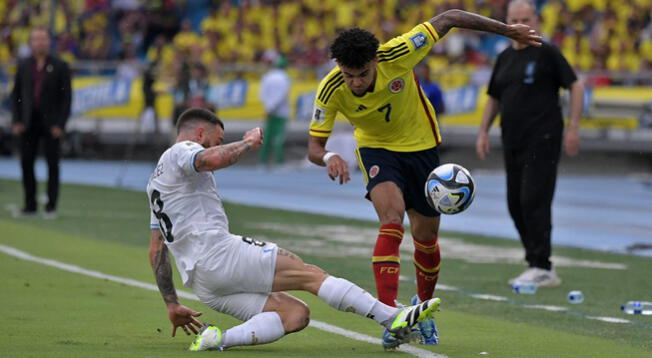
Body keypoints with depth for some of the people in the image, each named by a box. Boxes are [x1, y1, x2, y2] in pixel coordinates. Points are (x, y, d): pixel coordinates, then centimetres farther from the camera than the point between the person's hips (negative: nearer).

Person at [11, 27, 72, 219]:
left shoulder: (60, 66, -1)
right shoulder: (23, 65, 8)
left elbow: (66, 97, -3)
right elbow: (16, 94, 10)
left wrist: (60, 124, -10)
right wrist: (16, 121, 0)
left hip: (51, 122, -3)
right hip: (28, 122, 3)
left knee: (52, 164, 0)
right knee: (26, 163, 2)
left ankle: (51, 206, 4)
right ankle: (30, 205, 10)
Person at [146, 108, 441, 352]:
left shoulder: (156, 182, 31)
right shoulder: (180, 152, 2)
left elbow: (156, 250, 30)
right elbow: (213, 160, -24)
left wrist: (172, 304, 30)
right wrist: (248, 142, -4)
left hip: (200, 284, 9)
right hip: (217, 254, -9)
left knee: (295, 314, -2)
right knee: (309, 274, -11)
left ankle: (219, 339, -20)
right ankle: (393, 321, -19)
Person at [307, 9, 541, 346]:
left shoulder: (397, 55, -32)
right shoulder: (331, 91, -27)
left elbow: (448, 19, -22)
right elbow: (314, 147, -20)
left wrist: (506, 30, -18)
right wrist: (329, 157, -44)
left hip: (420, 144, 1)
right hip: (377, 150, -1)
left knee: (426, 237, 9)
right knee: (392, 221, -28)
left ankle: (423, 303, 38)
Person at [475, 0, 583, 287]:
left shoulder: (547, 53, -4)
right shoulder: (504, 58, 15)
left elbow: (575, 86, -5)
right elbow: (494, 98, 24)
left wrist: (573, 127, -11)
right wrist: (484, 132, 13)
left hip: (542, 139, -7)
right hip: (512, 142, 7)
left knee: (533, 201, -13)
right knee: (517, 205, 6)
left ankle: (541, 268, -9)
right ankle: (538, 266, 14)